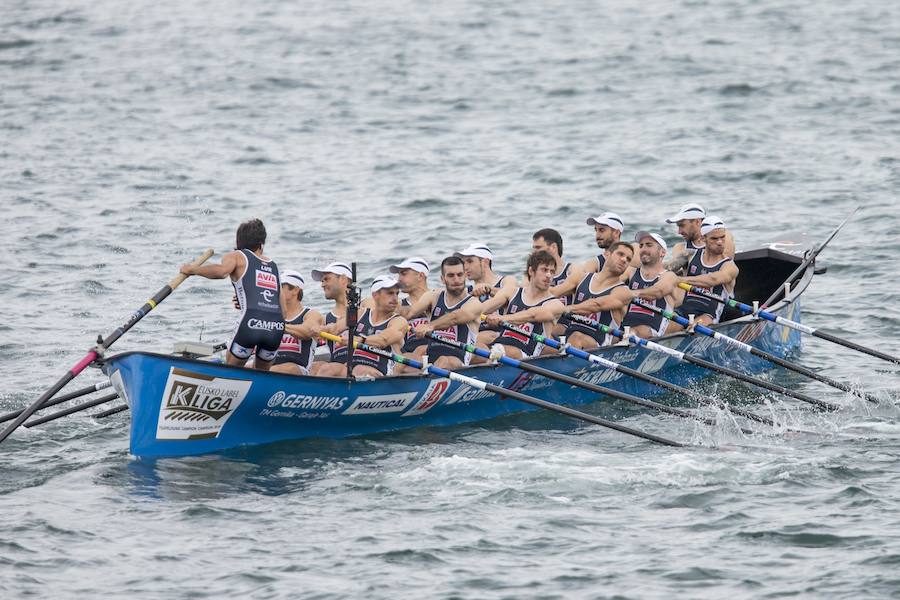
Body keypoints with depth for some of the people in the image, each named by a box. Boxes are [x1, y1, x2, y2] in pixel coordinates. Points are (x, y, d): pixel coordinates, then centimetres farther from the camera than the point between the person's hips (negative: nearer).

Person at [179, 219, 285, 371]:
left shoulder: (236, 257, 15)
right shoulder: (273, 266, 29)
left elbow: (221, 271, -10)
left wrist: (192, 270, 3)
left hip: (252, 323, -4)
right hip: (276, 327, 4)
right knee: (261, 374, 24)